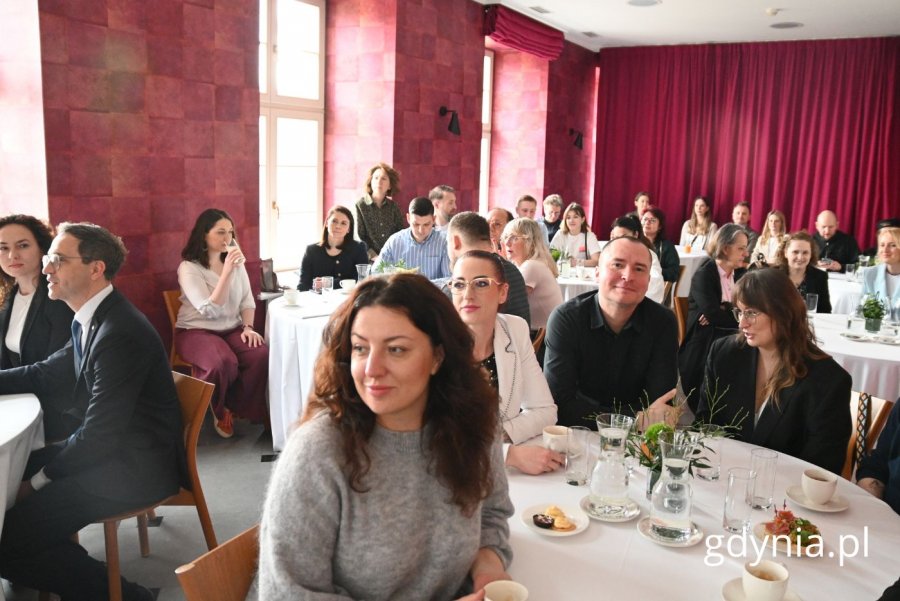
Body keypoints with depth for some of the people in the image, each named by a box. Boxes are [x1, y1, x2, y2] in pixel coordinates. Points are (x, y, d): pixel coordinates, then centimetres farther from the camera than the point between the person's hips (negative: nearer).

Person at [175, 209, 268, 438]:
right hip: (196, 331, -5)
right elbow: (210, 311, -21)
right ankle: (217, 411, -1)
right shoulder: (188, 267, -12)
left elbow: (247, 300, 11)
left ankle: (238, 408, -3)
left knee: (261, 355, -25)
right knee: (224, 363, -35)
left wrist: (248, 327, -8)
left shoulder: (236, 262, 9)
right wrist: (227, 271, -27)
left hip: (232, 329, 5)